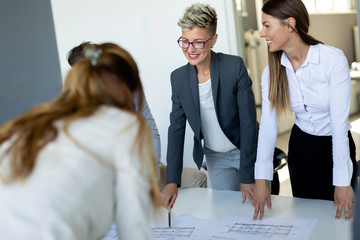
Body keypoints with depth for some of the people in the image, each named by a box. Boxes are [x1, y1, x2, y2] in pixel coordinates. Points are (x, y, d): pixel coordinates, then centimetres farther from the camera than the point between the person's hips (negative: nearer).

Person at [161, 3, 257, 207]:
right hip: (216, 159, 3)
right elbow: (176, 128, -2)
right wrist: (172, 181, -6)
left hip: (247, 152, -3)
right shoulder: (178, 77, -6)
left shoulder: (235, 66, -18)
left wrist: (247, 176, -18)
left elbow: (248, 121, -17)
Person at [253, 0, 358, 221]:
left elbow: (339, 121, -23)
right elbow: (268, 124, -13)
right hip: (301, 146, 4)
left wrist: (343, 181, -23)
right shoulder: (273, 70, -8)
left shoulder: (333, 58, -22)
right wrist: (261, 180, -20)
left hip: (335, 146, -3)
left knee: (336, 214, 11)